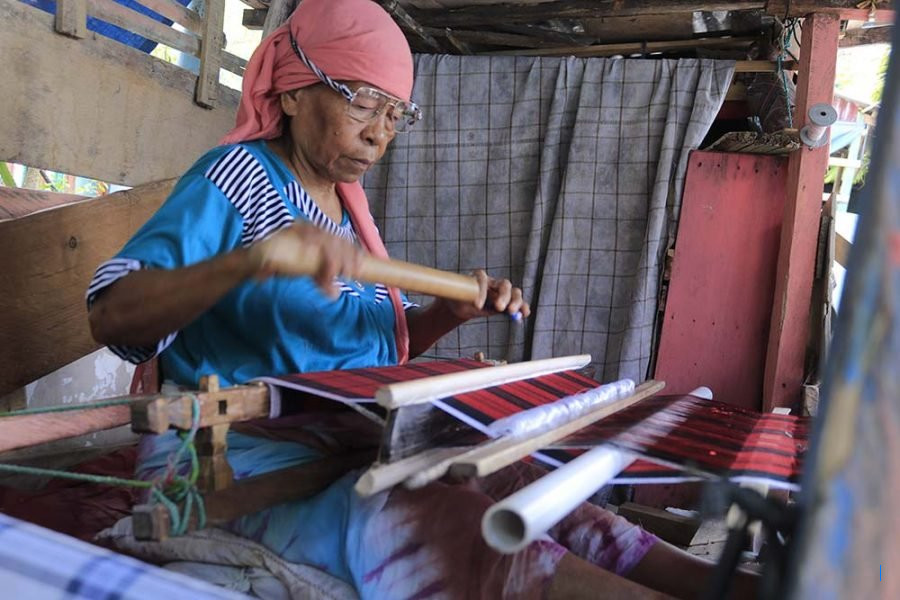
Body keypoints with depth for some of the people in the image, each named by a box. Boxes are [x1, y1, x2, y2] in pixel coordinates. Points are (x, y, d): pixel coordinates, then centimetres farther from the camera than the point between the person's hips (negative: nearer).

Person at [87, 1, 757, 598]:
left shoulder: (350, 206, 14)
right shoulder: (238, 177, -8)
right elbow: (111, 316, -18)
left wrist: (450, 311, -1)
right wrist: (251, 260, -36)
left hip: (352, 444, 7)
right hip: (239, 453, -7)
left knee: (511, 481, -18)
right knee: (414, 517, -33)